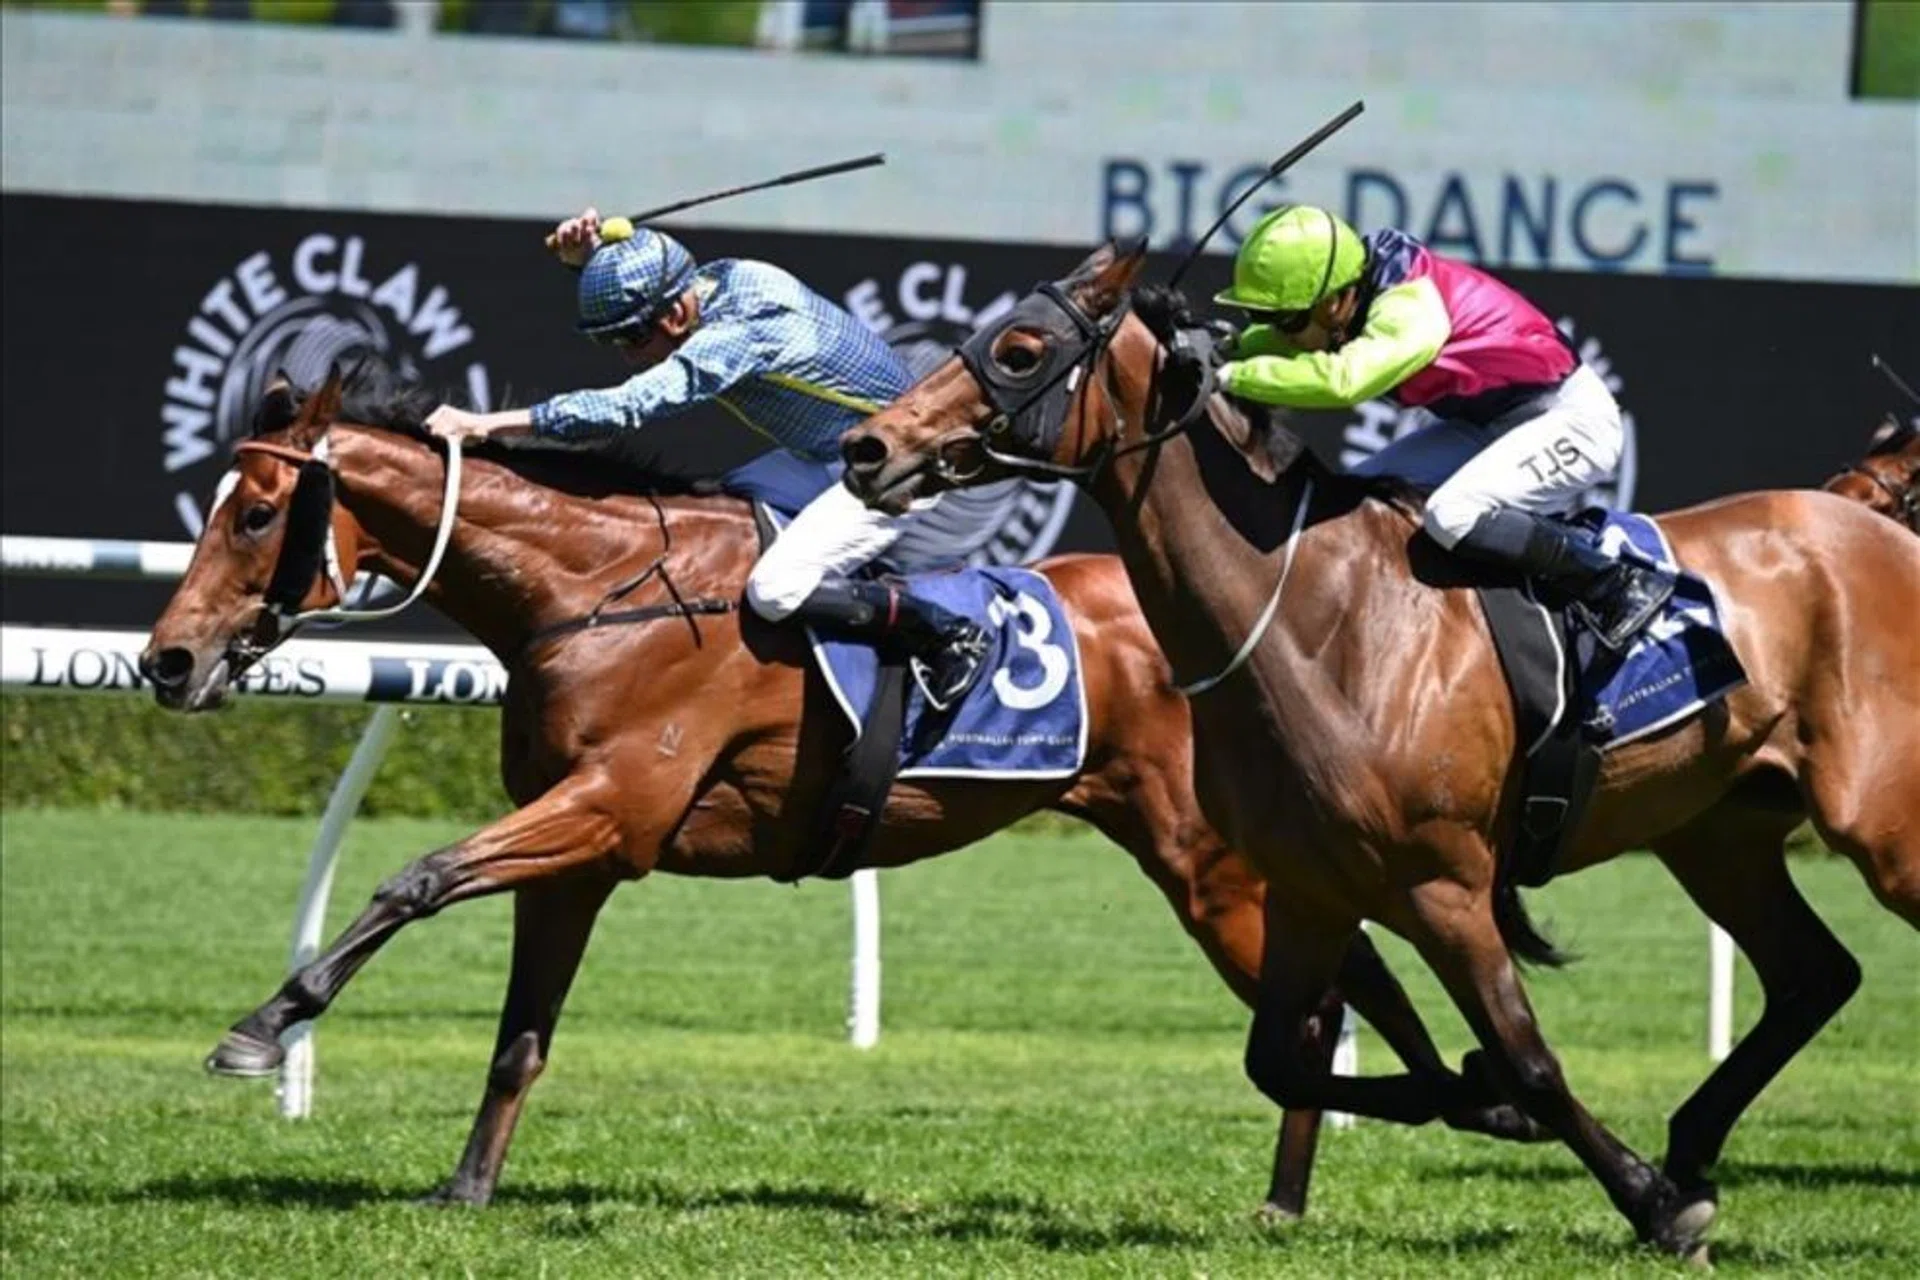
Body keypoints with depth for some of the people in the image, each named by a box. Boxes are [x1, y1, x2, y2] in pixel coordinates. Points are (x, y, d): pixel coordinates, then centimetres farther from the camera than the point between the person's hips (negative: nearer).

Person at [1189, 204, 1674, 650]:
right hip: (1489, 423, 10)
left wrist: (1230, 375, -43)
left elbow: (1340, 380, -48)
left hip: (1571, 418, -10)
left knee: (1452, 515, -29)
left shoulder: (1411, 311, -32)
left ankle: (1621, 587, -17)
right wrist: (1225, 348, -13)